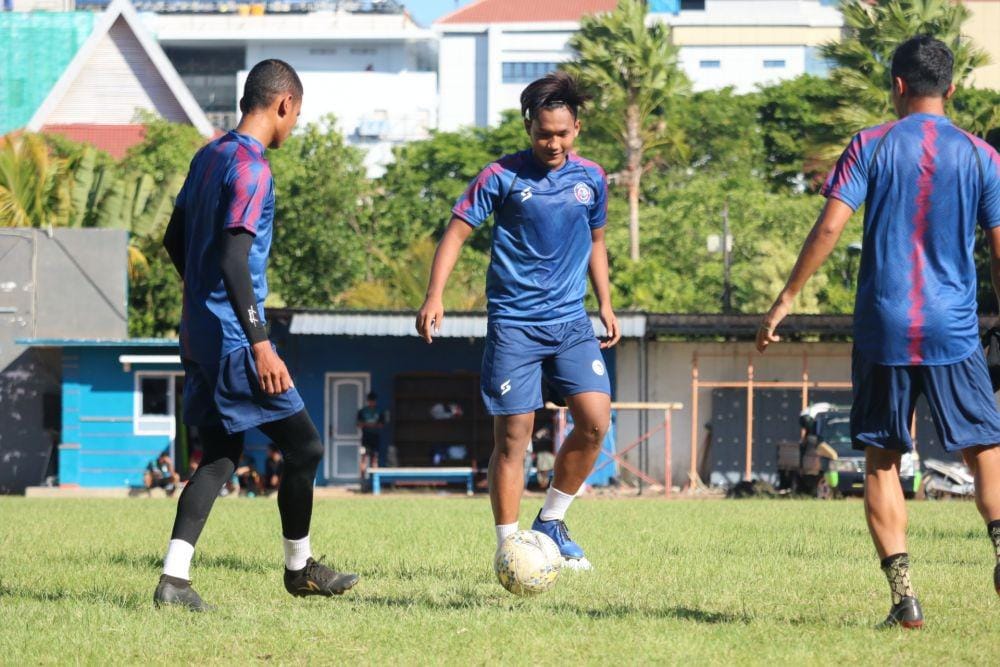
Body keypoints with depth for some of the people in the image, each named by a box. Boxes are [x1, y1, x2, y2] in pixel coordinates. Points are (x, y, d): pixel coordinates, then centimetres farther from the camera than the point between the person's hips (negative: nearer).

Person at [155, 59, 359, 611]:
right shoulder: (252, 169, -16)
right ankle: (299, 569, 16)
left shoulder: (209, 156, 13)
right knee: (303, 446, 2)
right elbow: (234, 261, -24)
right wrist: (260, 344, -25)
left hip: (200, 332, 9)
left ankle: (174, 577, -2)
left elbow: (175, 240, 23)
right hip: (233, 338, -9)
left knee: (220, 456, 9)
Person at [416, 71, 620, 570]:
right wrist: (434, 298, -18)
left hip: (571, 322, 4)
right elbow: (457, 232, -7)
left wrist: (605, 304, 16)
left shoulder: (591, 178, 7)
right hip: (514, 323, -4)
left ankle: (551, 523, 8)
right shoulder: (502, 177, -6)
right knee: (513, 437, -4)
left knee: (595, 420, -11)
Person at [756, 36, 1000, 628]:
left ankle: (903, 594, -3)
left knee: (882, 460, 6)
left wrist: (786, 302, -1)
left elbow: (829, 229, -7)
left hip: (884, 329, -1)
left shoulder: (871, 146, 0)